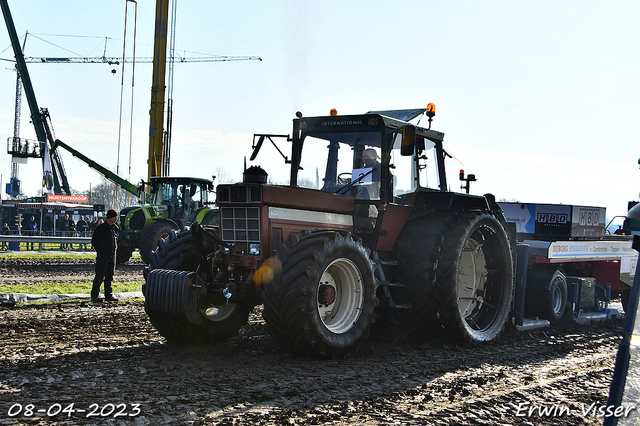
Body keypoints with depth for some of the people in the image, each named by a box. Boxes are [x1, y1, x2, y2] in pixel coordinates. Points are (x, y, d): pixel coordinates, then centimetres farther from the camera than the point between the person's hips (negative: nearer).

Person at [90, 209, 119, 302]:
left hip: (112, 255, 6)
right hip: (102, 256, -6)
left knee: (109, 276, 10)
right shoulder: (101, 228, -7)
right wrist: (100, 250, -1)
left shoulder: (115, 228, 12)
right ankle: (94, 295, -1)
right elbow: (94, 241, -1)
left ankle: (109, 295, 16)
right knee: (100, 276, -7)